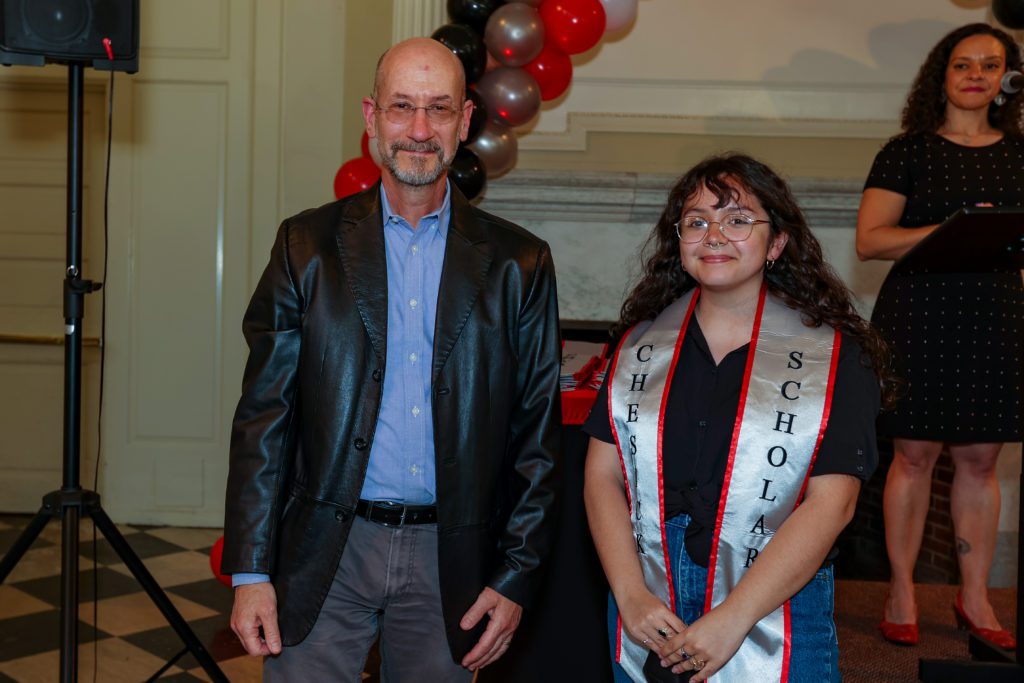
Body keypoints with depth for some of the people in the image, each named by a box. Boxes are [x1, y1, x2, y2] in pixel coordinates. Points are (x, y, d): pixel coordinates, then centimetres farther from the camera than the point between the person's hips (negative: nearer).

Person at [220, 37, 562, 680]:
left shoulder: (519, 263, 0)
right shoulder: (308, 245, 1)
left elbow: (537, 432, 2)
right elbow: (265, 415, 0)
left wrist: (516, 577, -2)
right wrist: (250, 571, -4)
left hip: (448, 558, 1)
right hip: (324, 550, 0)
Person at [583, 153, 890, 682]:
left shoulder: (833, 356, -6)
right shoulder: (642, 343, 4)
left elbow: (830, 504, -12)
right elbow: (603, 475, 0)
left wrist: (732, 619, -17)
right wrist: (631, 596, -11)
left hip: (774, 618, -2)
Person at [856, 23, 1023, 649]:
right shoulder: (909, 151, 2)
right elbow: (870, 240, -5)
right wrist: (950, 230, -16)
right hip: (920, 315, -3)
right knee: (915, 455, 1)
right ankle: (902, 591, 14)